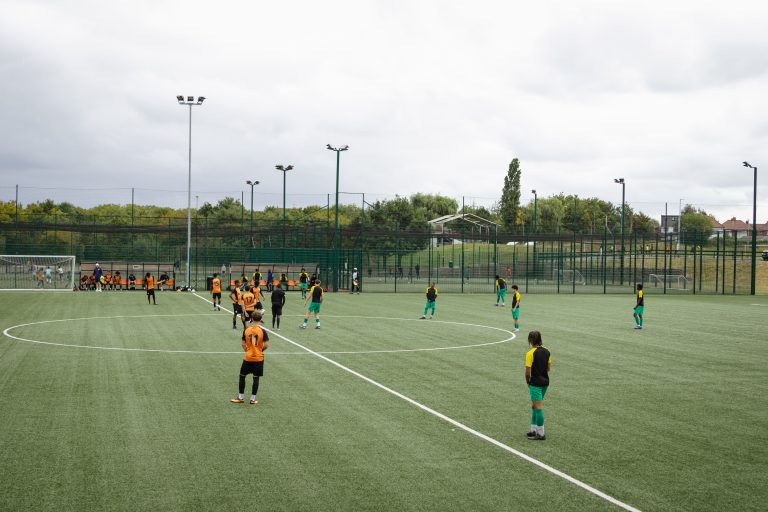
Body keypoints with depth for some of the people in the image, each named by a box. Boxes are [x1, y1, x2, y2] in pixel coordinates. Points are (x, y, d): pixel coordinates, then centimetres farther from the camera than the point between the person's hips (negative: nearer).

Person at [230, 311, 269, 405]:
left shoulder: (246, 330, -4)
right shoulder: (263, 331, -9)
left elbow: (243, 344, 0)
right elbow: (266, 345, -12)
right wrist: (260, 350, 7)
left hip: (248, 358, 1)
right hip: (258, 358, -1)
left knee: (242, 376, 15)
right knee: (256, 378, 7)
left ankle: (241, 397, 19)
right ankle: (253, 399, 10)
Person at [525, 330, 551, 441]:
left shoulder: (530, 353, -16)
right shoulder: (546, 351, 5)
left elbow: (528, 371, -15)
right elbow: (549, 368, 11)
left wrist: (528, 381, 1)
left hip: (535, 383, -8)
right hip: (545, 381, 8)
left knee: (538, 407, -2)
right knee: (534, 406, 19)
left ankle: (541, 434, 1)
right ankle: (534, 430, 22)